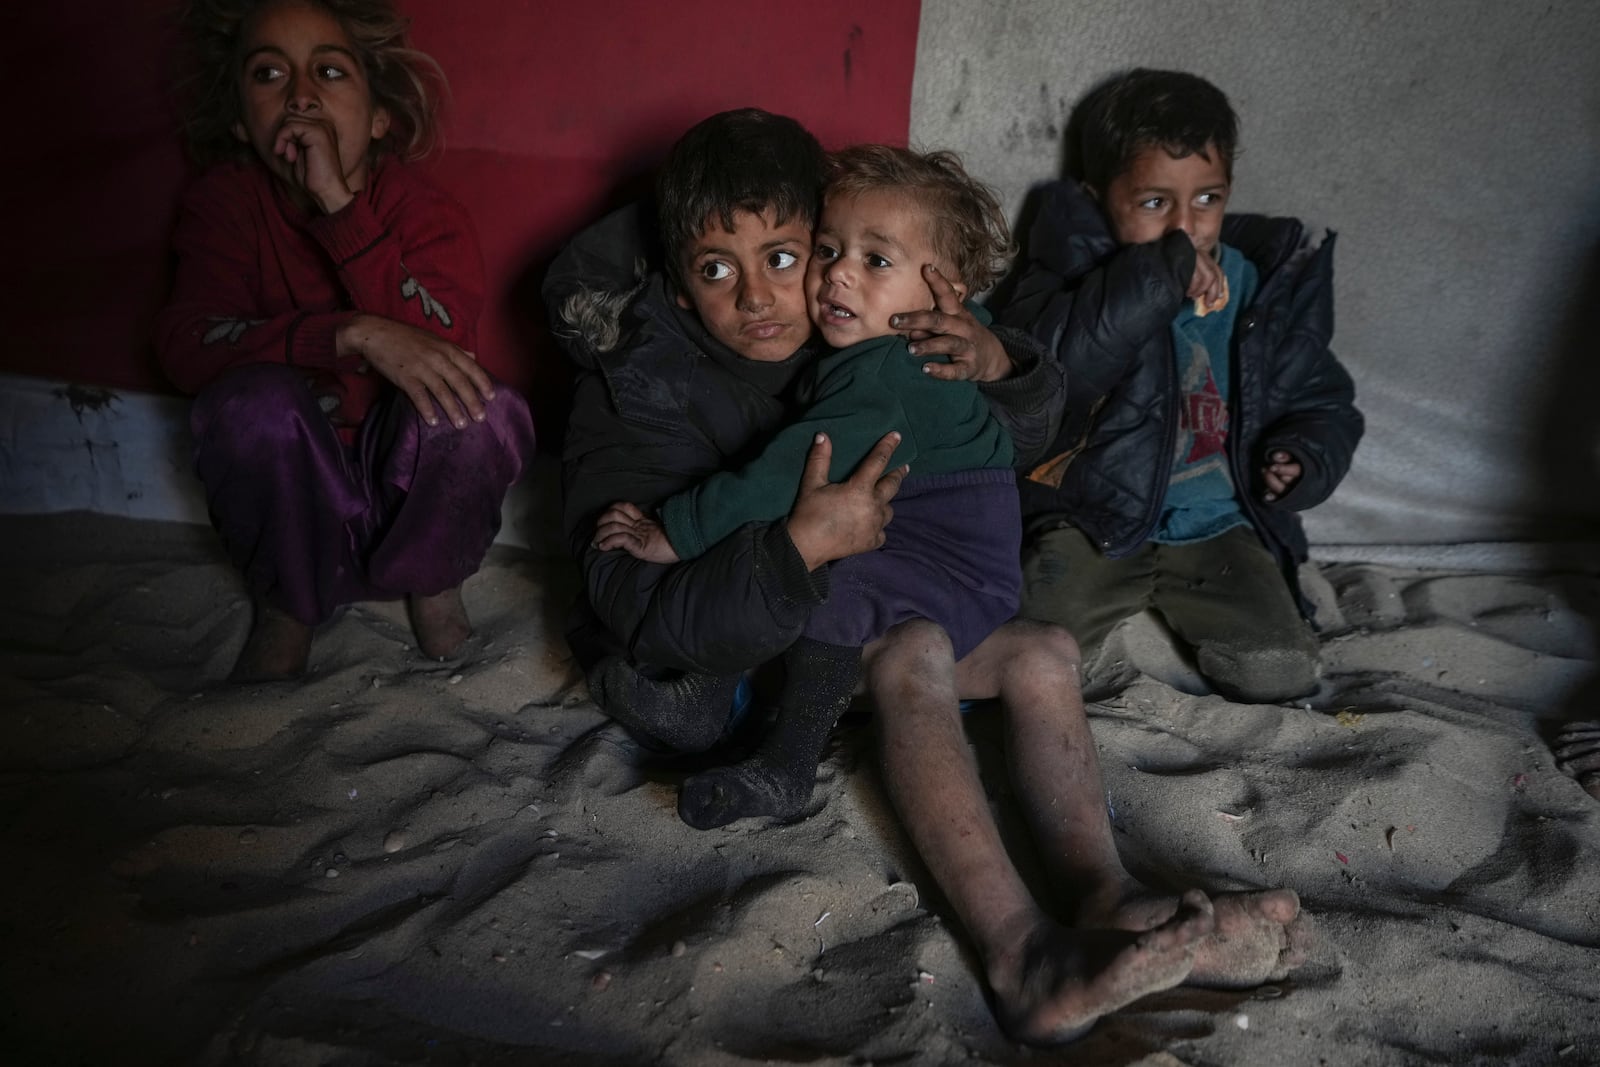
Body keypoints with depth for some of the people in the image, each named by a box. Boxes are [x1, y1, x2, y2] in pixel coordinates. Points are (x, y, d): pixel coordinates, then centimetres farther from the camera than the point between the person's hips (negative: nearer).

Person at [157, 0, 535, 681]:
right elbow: (186, 342, -24)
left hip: (408, 484, 0)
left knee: (485, 409, -30)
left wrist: (341, 204, -32)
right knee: (259, 397, -31)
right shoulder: (225, 201, -8)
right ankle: (286, 602, -6)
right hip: (291, 494, 0)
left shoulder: (428, 215, -11)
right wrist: (355, 335, -39)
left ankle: (433, 580, -1)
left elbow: (442, 349, -28)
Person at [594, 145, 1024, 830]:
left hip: (961, 566, -11)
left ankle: (785, 770, -20)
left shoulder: (886, 377, -25)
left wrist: (677, 531, -30)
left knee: (834, 586, -30)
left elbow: (798, 469, -32)